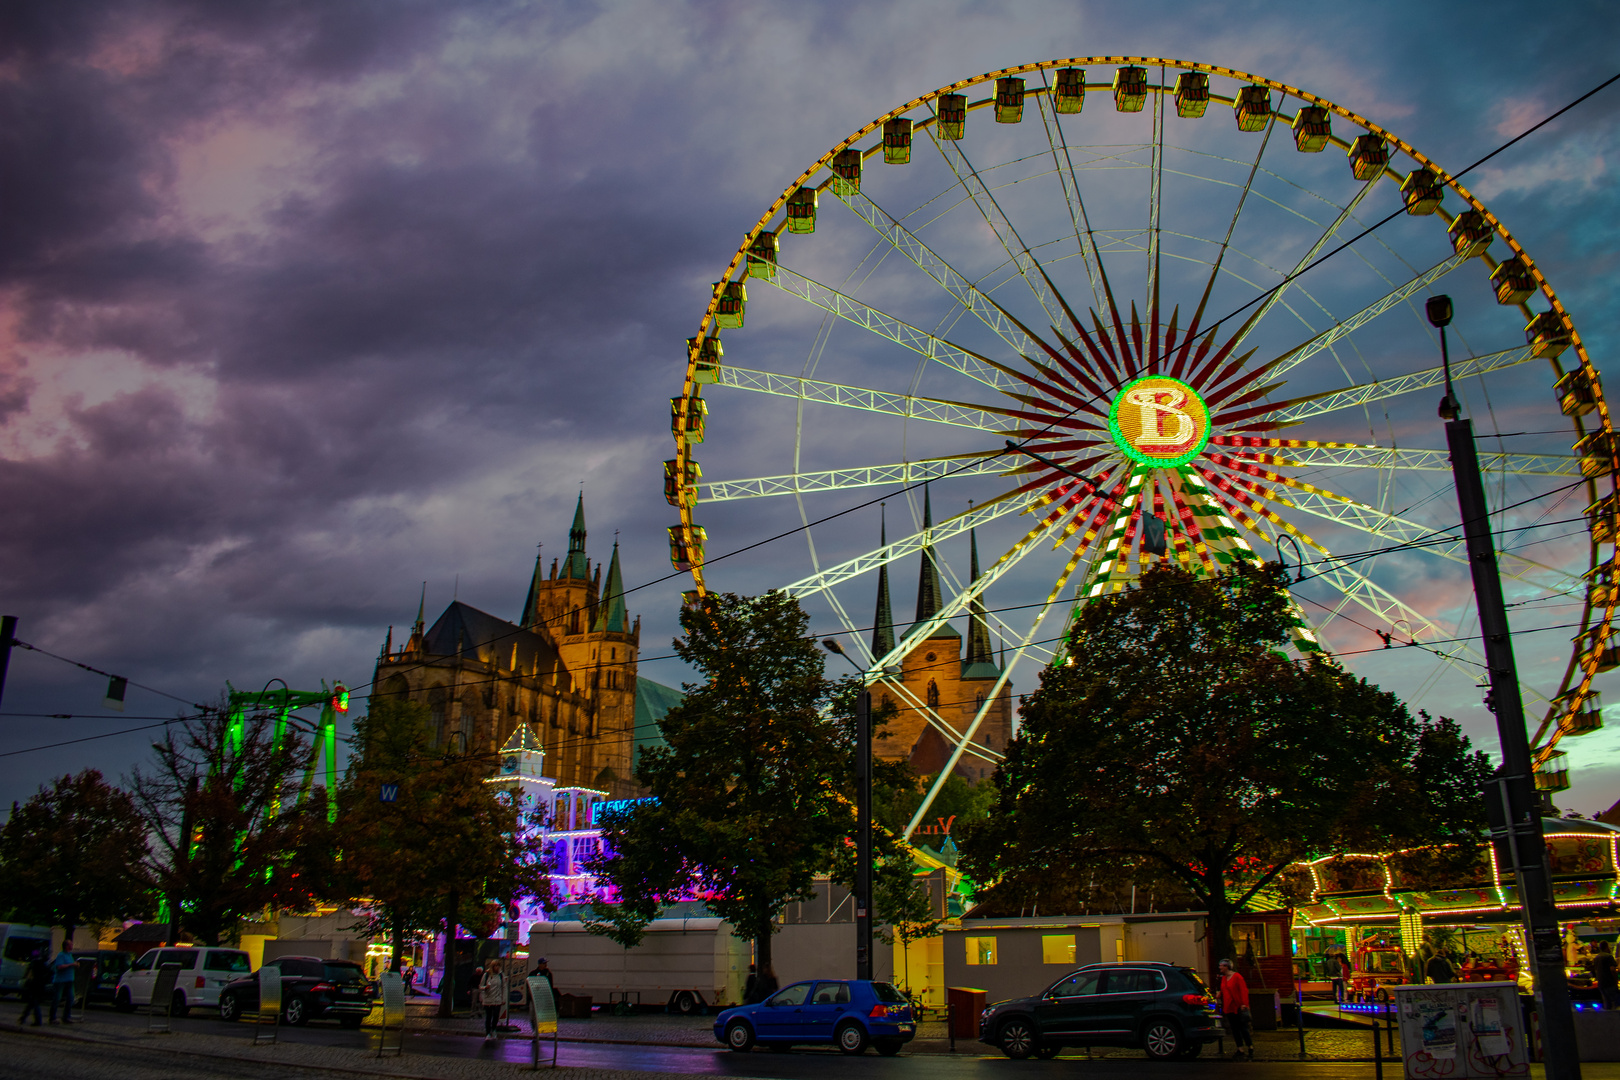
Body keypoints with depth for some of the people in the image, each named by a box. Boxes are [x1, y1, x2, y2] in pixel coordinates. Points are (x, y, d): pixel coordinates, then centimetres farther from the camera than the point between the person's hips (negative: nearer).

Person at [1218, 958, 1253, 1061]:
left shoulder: (1237, 976, -10)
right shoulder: (1223, 978, 12)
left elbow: (1244, 990, -13)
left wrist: (1244, 1004, -19)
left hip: (1238, 1007, -7)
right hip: (1229, 1008, 7)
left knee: (1243, 1028, -3)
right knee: (1234, 1029, 9)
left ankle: (1250, 1049, 8)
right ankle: (1240, 1049, 15)